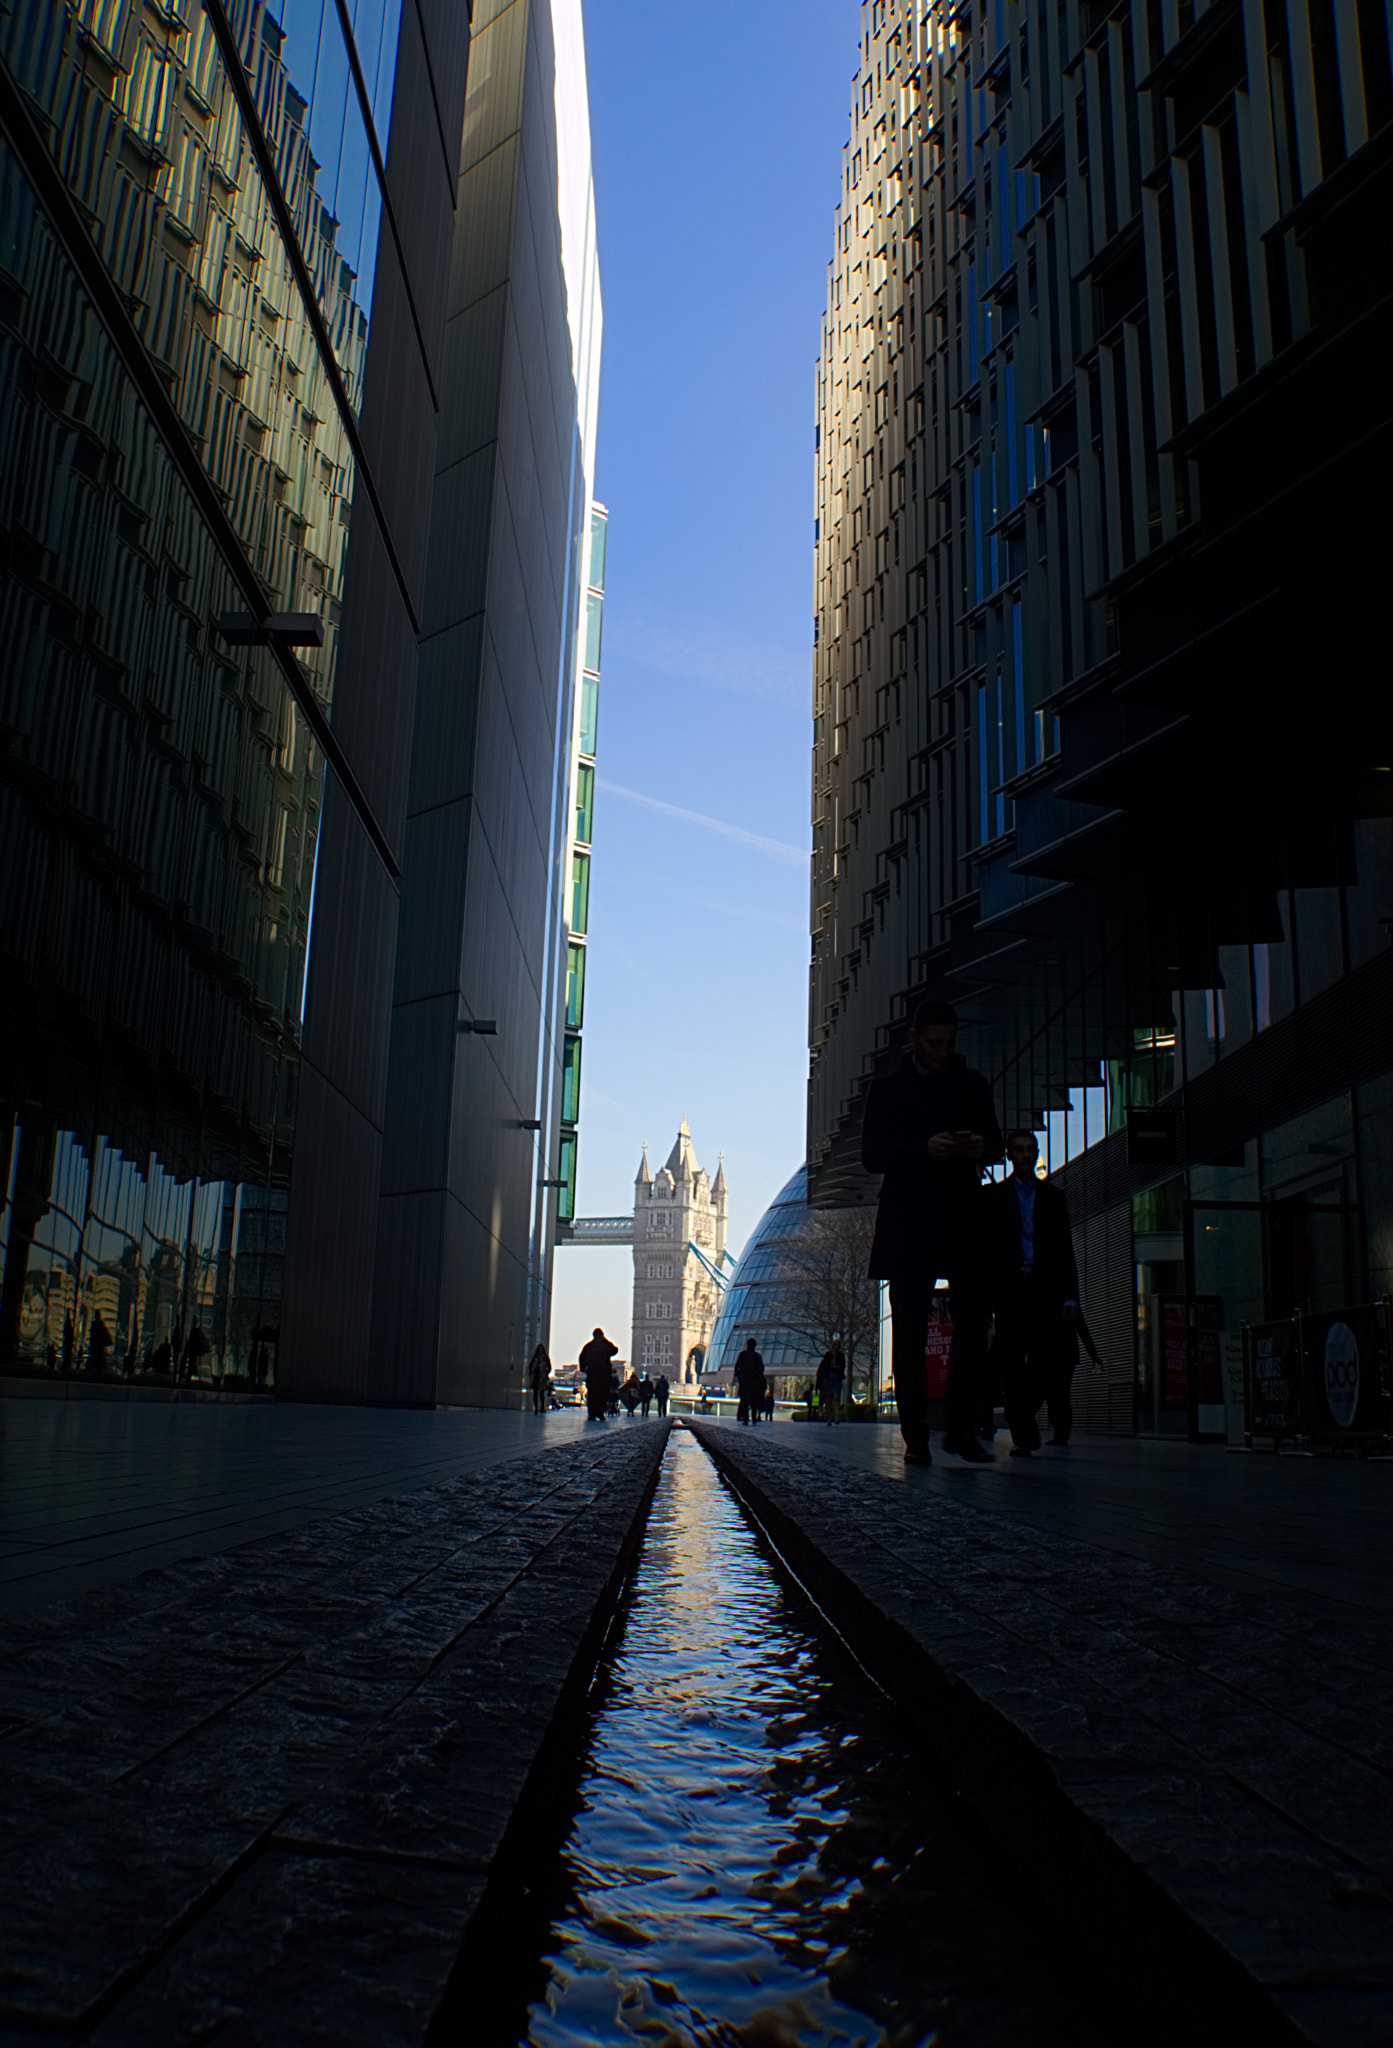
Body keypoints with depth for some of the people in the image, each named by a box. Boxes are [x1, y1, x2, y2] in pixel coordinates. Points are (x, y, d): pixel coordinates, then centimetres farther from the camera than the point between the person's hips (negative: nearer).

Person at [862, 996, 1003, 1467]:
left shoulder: (974, 1085, 16)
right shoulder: (887, 1088, 6)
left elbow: (995, 1143, 16)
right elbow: (872, 1155, -2)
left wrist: (981, 1148, -8)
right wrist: (925, 1149, -17)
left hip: (965, 1219, 2)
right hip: (909, 1222, -2)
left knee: (974, 1319, -6)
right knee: (909, 1330, 1)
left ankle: (961, 1428, 4)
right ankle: (915, 1436, 6)